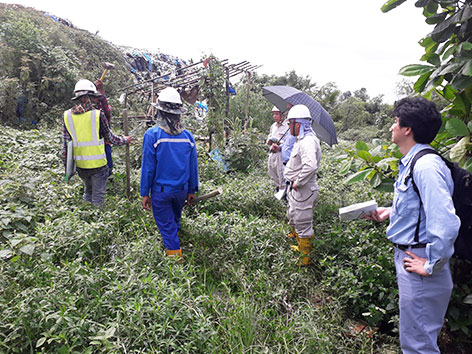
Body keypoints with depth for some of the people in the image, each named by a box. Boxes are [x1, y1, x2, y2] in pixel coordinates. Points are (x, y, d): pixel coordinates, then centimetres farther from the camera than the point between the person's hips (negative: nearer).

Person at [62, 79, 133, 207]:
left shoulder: (67, 116, -1)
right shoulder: (98, 114, -13)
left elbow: (65, 143, 2)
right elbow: (110, 137, -2)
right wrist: (124, 140, 17)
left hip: (80, 164, 4)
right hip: (97, 163, -4)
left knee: (87, 193, 25)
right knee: (98, 197, 9)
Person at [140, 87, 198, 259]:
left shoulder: (152, 135, -16)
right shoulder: (188, 136, -5)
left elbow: (148, 167, -13)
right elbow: (193, 166, 1)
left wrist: (145, 193, -3)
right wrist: (192, 190, 13)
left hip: (160, 190, -4)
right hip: (182, 189, 4)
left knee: (166, 224, 11)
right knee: (175, 219, 27)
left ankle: (175, 256, 16)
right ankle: (174, 239, 49)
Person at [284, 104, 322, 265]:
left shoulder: (307, 141, -23)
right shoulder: (302, 139, 11)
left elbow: (310, 166, -38)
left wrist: (298, 182, -26)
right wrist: (294, 181, 13)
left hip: (303, 190, -11)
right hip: (296, 189, 11)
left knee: (302, 224, 3)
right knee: (293, 219, 25)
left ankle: (306, 258, 20)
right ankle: (302, 247, 44)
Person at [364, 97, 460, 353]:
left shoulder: (427, 165, -24)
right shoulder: (411, 162, 7)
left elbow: (445, 222, -31)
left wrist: (432, 265, -22)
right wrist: (390, 212, 13)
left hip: (419, 259, -10)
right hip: (406, 255, 10)